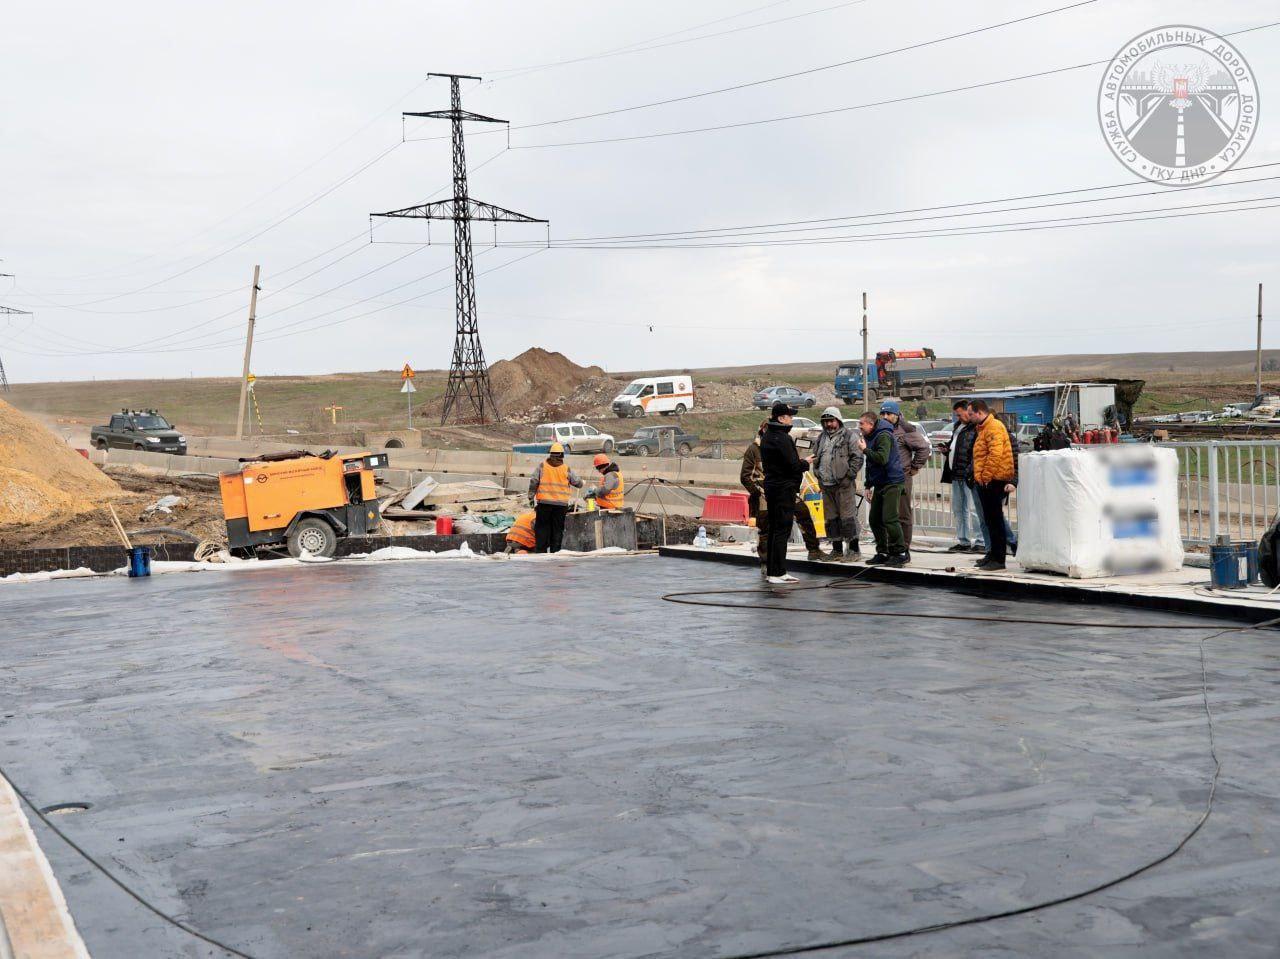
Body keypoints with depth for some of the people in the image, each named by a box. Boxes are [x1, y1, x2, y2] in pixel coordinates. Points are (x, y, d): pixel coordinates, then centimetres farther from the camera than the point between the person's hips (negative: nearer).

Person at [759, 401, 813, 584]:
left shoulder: (766, 437, 14)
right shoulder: (782, 438, -17)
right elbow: (793, 465, -21)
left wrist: (800, 462, 18)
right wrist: (805, 462, 0)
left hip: (771, 485, 10)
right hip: (784, 488, -10)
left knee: (773, 529, 15)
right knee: (782, 530, -7)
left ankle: (770, 570, 20)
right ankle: (778, 573, -7)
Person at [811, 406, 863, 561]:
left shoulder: (849, 436, -4)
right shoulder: (821, 438, 17)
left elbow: (857, 458, -9)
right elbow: (815, 457, 25)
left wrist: (849, 476, -13)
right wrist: (818, 474, 12)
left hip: (844, 484, -7)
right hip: (826, 485, 7)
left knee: (847, 515, -7)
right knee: (831, 517, 11)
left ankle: (853, 548, -2)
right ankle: (837, 549, 19)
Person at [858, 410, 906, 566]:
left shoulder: (883, 436, -15)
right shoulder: (870, 437, 16)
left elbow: (882, 458, -28)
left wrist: (865, 449, -16)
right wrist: (868, 485, 22)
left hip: (891, 483, -10)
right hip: (879, 483, 10)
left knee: (890, 519, -14)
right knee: (874, 519, 9)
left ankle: (900, 553, -8)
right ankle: (883, 553, 16)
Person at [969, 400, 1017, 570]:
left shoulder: (994, 427, -14)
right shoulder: (984, 428, 20)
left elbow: (995, 454, -23)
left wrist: (985, 476, -18)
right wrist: (980, 476, 17)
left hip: (994, 480, -10)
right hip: (985, 481, 10)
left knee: (995, 519, -7)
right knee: (990, 519, 14)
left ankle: (999, 559, -4)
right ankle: (993, 554, 22)